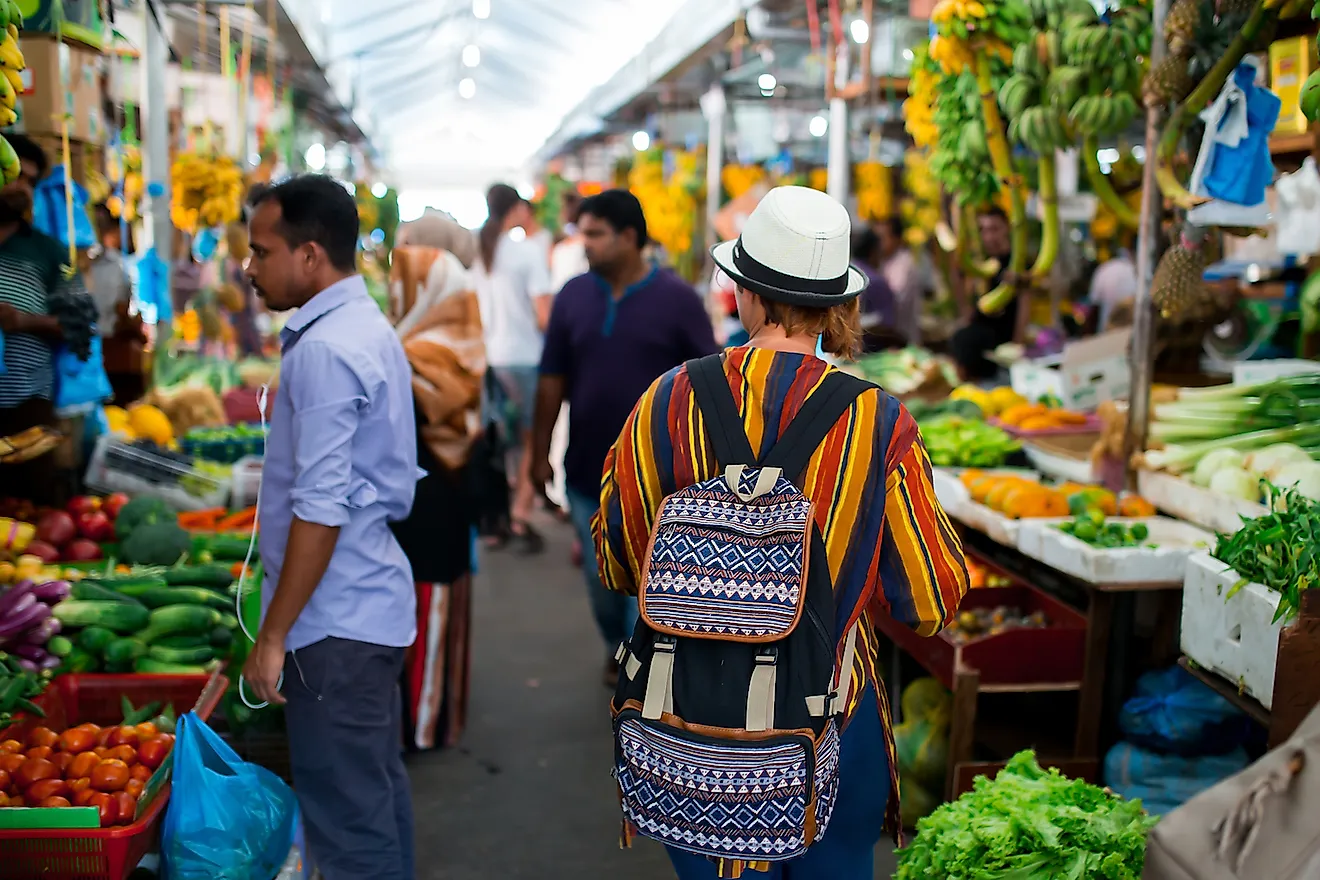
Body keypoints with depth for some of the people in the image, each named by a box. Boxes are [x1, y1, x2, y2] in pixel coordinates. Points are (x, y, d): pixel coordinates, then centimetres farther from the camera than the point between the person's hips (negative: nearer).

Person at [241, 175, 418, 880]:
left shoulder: (323, 350, -19)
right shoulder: (370, 328, 12)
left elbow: (320, 508, -23)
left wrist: (274, 636, -17)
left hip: (335, 618, -10)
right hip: (373, 603, 10)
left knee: (347, 816, -1)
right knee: (379, 788, 19)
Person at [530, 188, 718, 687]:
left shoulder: (677, 299, -9)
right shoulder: (572, 296, 0)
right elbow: (552, 380, 5)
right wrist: (541, 453, 4)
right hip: (587, 469, 4)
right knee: (600, 577, 17)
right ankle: (617, 646, 43)